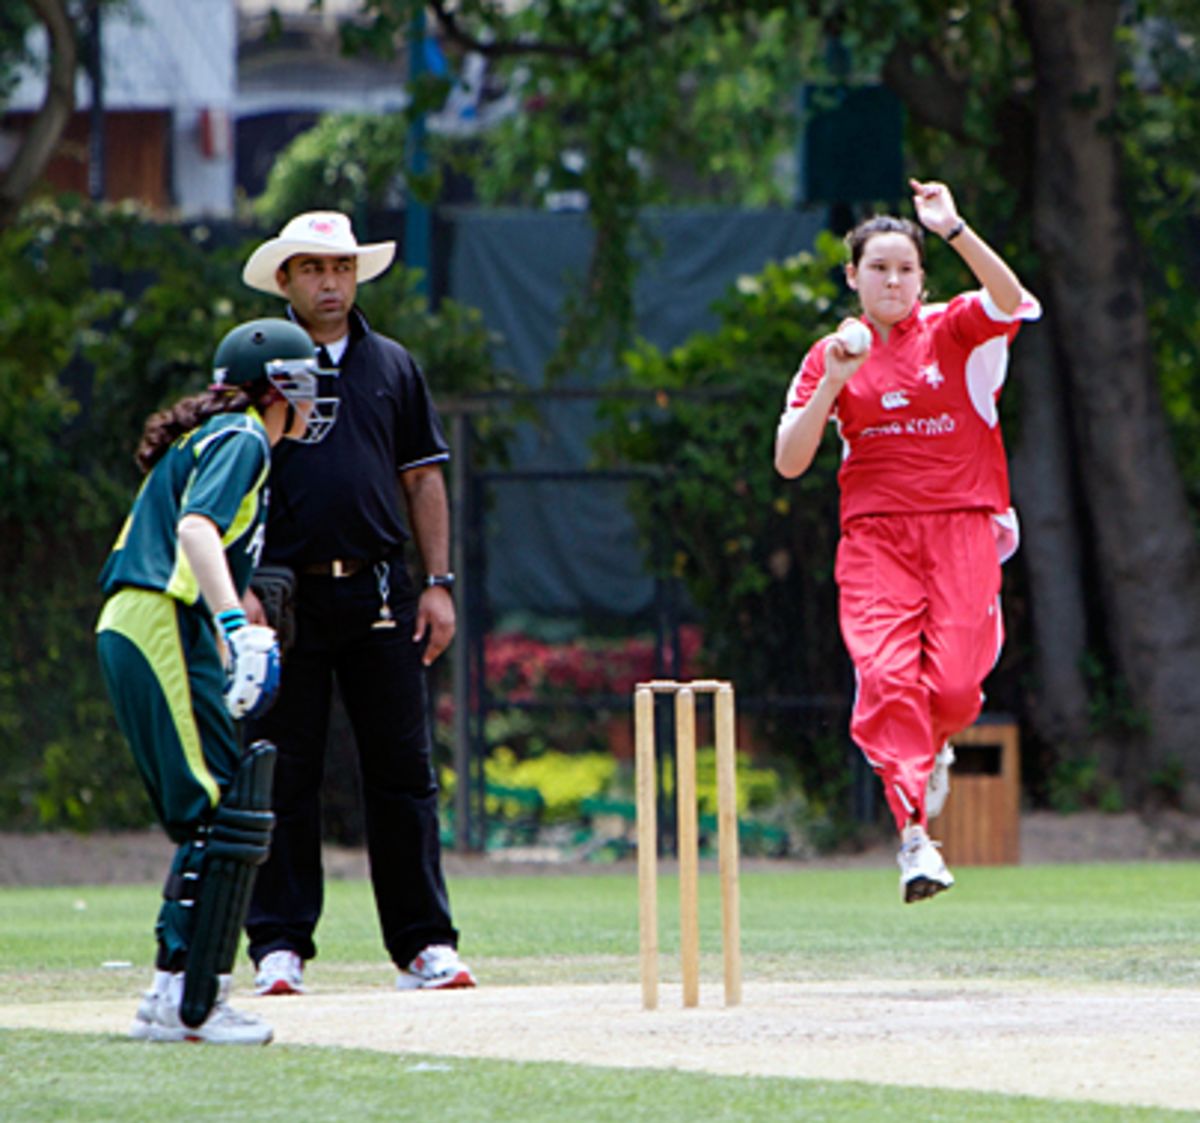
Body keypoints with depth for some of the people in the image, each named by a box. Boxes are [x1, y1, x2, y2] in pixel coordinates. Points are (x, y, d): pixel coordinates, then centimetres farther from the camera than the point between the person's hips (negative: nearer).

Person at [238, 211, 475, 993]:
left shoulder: (393, 366, 14)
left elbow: (424, 479, 15)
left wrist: (438, 584, 7)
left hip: (381, 593, 2)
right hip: (288, 593, -2)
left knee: (404, 768, 1)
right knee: (285, 773, 0)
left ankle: (423, 943, 4)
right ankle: (280, 945, 4)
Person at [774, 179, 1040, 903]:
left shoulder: (955, 332, 4)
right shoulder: (831, 356, 9)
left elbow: (1011, 301, -20)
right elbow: (789, 463, 2)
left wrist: (955, 230, -30)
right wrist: (831, 386, -10)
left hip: (962, 528, -1)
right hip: (875, 536, 1)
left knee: (955, 686, -11)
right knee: (887, 673, -20)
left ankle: (933, 748, 26)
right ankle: (914, 831, -23)